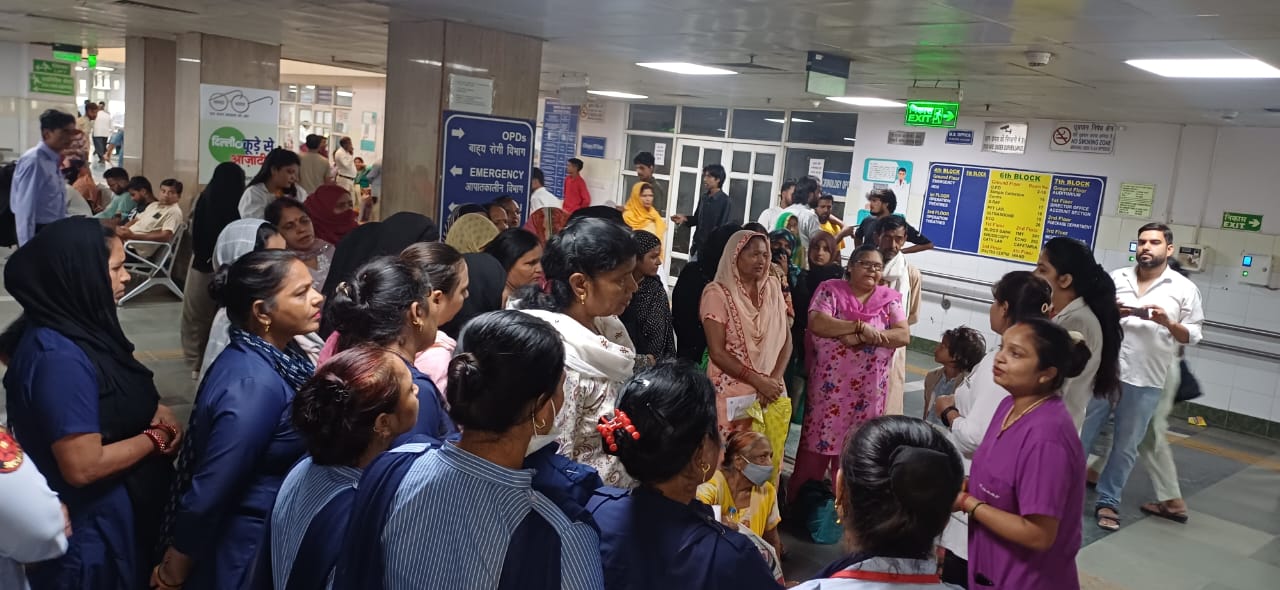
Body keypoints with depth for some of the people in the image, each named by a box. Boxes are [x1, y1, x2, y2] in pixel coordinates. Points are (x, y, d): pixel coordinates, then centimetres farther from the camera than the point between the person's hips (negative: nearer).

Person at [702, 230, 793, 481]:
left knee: (770, 464, 7)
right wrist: (758, 381, -14)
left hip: (772, 393, 5)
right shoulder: (717, 292, -9)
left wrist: (774, 379, -7)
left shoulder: (773, 288, 7)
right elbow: (717, 352, -12)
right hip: (735, 395, -4)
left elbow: (786, 338, 7)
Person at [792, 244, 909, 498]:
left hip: (867, 392, 2)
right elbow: (816, 324, -16)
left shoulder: (890, 299, 5)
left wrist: (862, 338, -18)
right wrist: (860, 327, -21)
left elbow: (904, 336, -5)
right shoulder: (830, 290, -1)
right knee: (815, 448, 4)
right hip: (828, 388, -2)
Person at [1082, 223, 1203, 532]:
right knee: (1080, 435, 8)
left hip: (1145, 382, -1)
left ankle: (1108, 502, 20)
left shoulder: (1184, 289, 1)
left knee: (1126, 447, 8)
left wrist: (1168, 323, -17)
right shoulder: (1116, 278, 5)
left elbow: (1192, 335, 2)